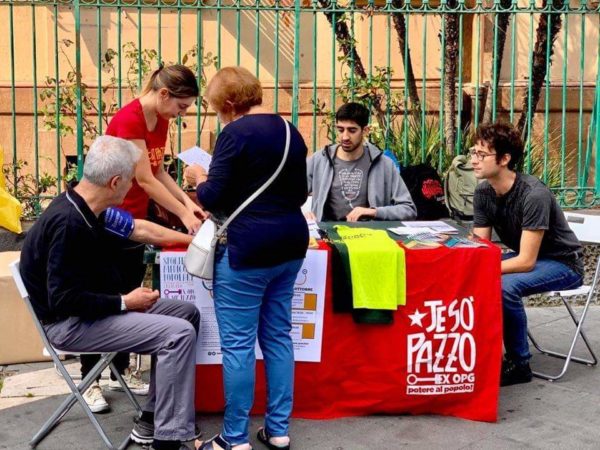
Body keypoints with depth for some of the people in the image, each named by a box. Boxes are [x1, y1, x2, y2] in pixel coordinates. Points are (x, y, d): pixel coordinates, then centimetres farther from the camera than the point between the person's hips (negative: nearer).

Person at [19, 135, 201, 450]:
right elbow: (64, 300, -27)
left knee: (188, 313, 8)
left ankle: (151, 420, 10)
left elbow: (140, 229, 15)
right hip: (70, 323, -10)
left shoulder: (87, 208, 1)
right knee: (178, 333, -19)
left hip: (93, 308, 10)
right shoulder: (69, 222, -28)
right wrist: (124, 302, -18)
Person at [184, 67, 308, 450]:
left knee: (238, 344, 1)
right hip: (290, 244, 8)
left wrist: (199, 178, 8)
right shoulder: (291, 132, 12)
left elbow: (213, 199, -11)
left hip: (249, 249, -8)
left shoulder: (235, 134, -11)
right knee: (278, 336, 15)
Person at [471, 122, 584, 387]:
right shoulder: (483, 193, -7)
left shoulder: (534, 195, -29)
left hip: (562, 263, -7)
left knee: (505, 285, -33)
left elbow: (527, 262, -30)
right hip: (525, 257, 7)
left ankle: (519, 364, -14)